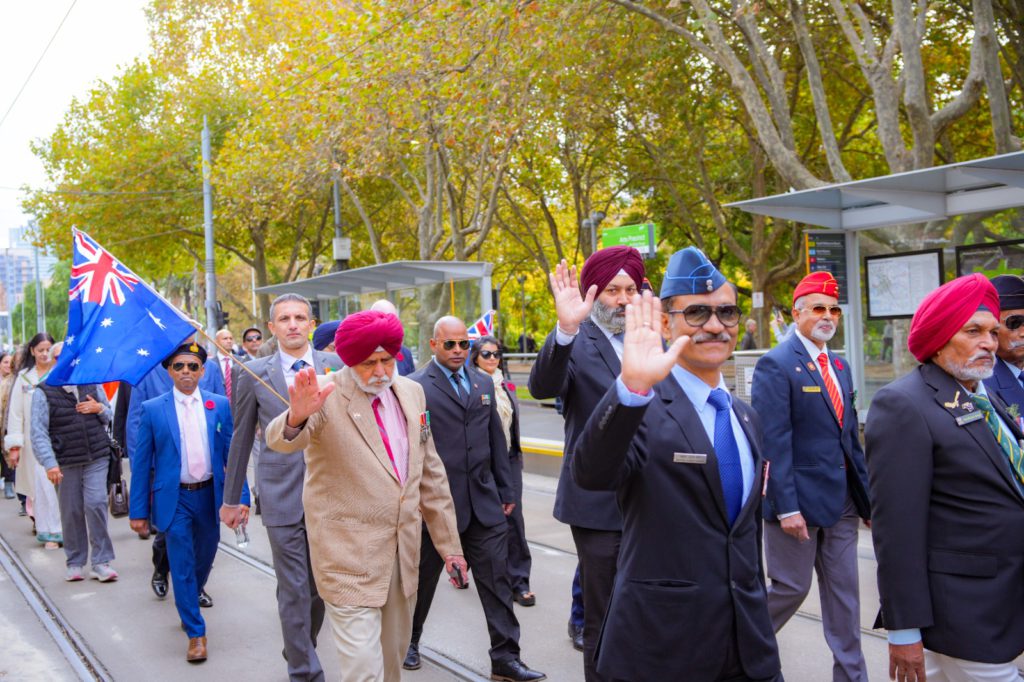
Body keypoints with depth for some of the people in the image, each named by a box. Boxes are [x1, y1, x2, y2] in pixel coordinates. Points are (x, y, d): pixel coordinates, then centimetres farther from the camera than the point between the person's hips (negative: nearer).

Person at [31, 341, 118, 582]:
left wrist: (100, 408, -5)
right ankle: (75, 563, 22)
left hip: (97, 457, 1)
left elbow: (110, 417, 19)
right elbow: (38, 433, -8)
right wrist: (49, 463, -18)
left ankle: (101, 562, 1)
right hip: (65, 463, -1)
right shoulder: (43, 392, -2)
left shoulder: (92, 384, 9)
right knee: (71, 512, 5)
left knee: (96, 504, -9)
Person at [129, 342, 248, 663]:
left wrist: (241, 496, -4)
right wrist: (138, 510, -3)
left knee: (204, 561, 18)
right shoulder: (152, 409, -4)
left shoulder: (220, 405, 0)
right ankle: (195, 633, 13)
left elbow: (232, 454, 2)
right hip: (174, 499, -2)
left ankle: (188, 604, 46)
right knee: (182, 565, 0)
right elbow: (141, 463, -2)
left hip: (210, 495, 3)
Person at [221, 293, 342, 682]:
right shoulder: (254, 374, -1)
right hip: (282, 494, -2)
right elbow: (241, 440, 7)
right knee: (294, 590, 1)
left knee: (320, 586, 15)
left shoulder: (335, 367, 1)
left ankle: (300, 648, 40)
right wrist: (231, 499, 11)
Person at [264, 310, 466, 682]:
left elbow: (430, 473, 11)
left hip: (403, 549, 6)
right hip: (350, 555, -6)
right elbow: (279, 439, -31)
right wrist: (296, 417, -55)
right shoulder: (326, 397, -12)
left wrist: (449, 544, 11)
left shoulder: (411, 392, 6)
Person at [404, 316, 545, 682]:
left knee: (497, 580, 4)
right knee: (422, 578, 15)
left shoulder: (483, 383, 10)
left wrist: (505, 490, 12)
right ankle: (410, 640, 38)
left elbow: (496, 440, 13)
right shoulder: (415, 386, -8)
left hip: (483, 501, 4)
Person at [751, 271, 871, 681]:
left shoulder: (840, 367, 12)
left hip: (841, 500, 7)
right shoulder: (776, 364, -13)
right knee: (790, 587, 5)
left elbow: (851, 436, 15)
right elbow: (773, 442, -18)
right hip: (799, 500, -7)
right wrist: (786, 507, -20)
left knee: (844, 592, 12)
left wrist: (866, 494, 13)